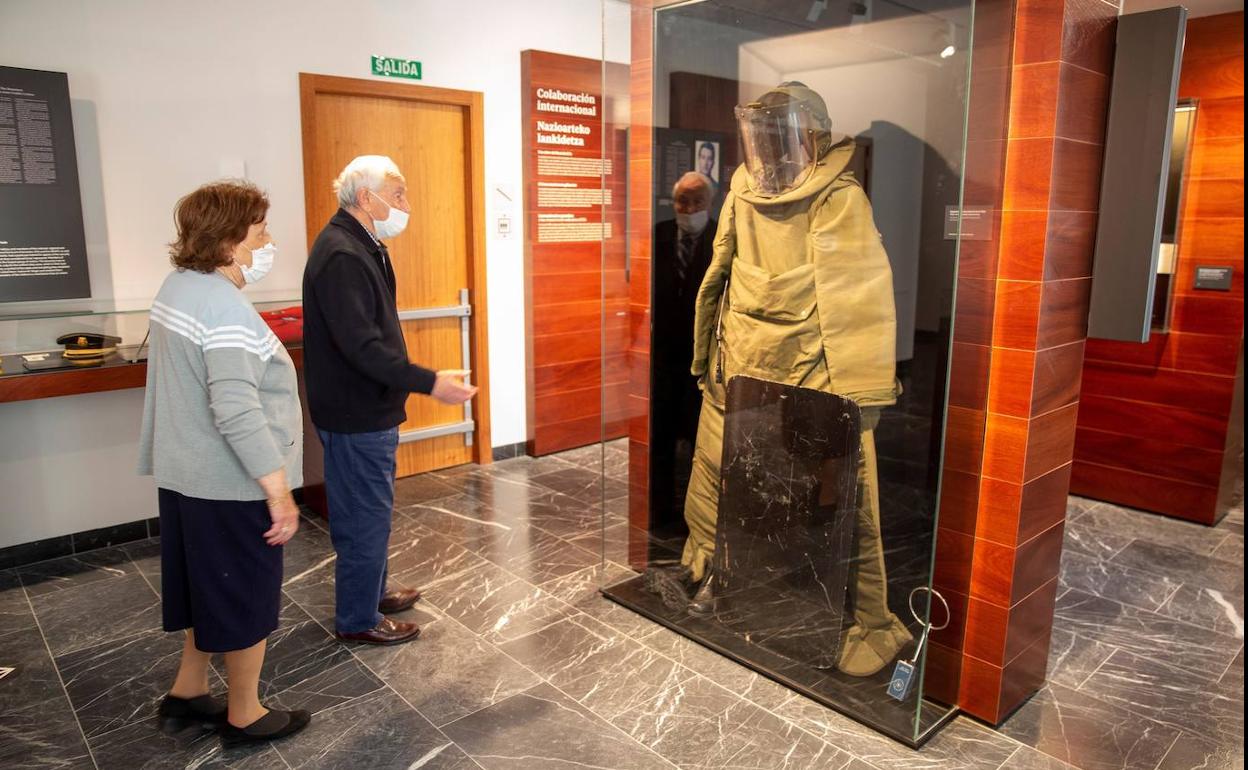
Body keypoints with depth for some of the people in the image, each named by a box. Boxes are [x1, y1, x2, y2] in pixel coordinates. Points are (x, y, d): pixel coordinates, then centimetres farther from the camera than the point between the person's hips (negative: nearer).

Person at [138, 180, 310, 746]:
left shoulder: (178, 286, 8)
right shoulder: (226, 308, -23)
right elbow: (237, 411, -30)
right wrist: (280, 490, -27)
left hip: (185, 476, 10)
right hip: (231, 486, -9)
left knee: (211, 589, 24)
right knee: (247, 599, 8)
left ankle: (186, 693, 39)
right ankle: (244, 717, 25)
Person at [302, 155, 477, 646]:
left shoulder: (361, 247, 11)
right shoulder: (341, 256, -22)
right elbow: (362, 346, -29)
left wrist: (403, 387, 20)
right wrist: (429, 383, -31)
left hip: (369, 408, 10)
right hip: (355, 415, -10)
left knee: (371, 511, 22)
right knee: (366, 517, 3)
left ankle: (371, 591, 39)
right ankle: (357, 620, 19)